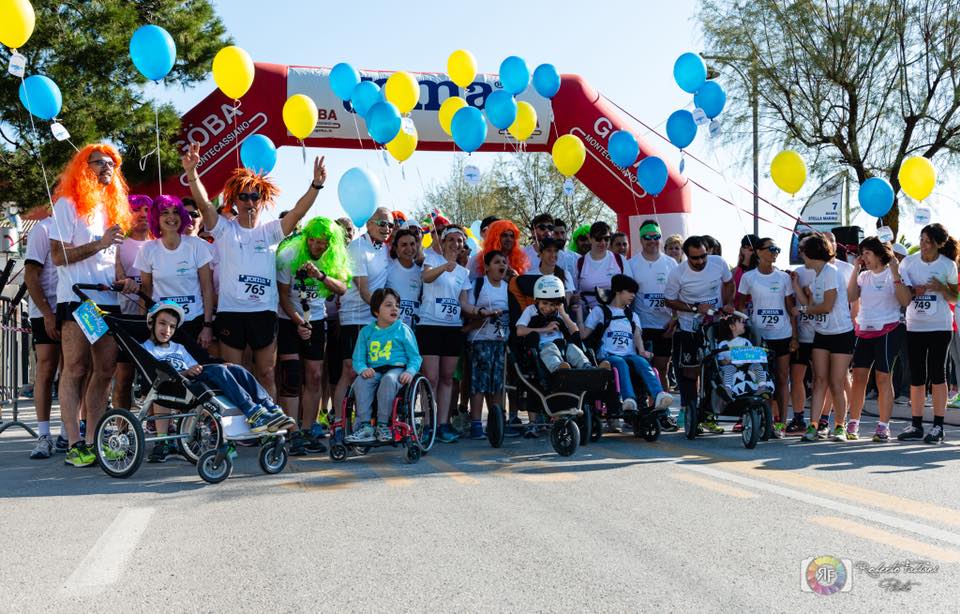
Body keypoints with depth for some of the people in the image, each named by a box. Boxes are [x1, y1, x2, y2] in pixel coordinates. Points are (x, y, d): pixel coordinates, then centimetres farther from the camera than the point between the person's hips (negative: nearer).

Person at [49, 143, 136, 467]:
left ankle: (93, 440, 8)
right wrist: (99, 244, -17)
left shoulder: (112, 208, 21)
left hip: (108, 300, 7)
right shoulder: (68, 204, -1)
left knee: (105, 371, 3)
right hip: (76, 299, -7)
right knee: (75, 370, -7)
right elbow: (58, 256, -9)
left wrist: (122, 280, 8)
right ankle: (75, 445, -7)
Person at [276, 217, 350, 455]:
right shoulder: (289, 256, -14)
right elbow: (283, 295, -10)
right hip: (288, 320, -4)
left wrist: (321, 275, -31)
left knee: (314, 377, 2)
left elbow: (342, 288, -15)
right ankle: (293, 434, -10)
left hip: (315, 321, 4)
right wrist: (298, 322, -18)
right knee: (291, 377, -12)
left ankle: (307, 432, 10)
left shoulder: (335, 259, -3)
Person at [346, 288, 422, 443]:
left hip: (397, 368, -2)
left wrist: (410, 372, -15)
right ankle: (365, 426, -30)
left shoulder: (403, 330, 7)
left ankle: (383, 425, -27)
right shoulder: (366, 332, 13)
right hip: (374, 371, 2)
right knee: (361, 381, -30)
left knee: (388, 379, -37)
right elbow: (357, 359, 11)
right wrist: (363, 369, -13)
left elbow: (415, 357, 6)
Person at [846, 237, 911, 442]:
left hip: (887, 331, -5)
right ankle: (853, 424, 6)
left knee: (883, 377, -4)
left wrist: (895, 274, -20)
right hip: (863, 331, 5)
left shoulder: (894, 274, -2)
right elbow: (850, 297, 1)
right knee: (858, 377, 1)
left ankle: (883, 426, 0)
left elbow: (905, 301, -14)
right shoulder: (864, 276, 13)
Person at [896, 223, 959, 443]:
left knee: (937, 374, -1)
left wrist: (941, 288, -16)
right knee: (916, 376, 6)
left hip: (939, 326, -2)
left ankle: (938, 426, 4)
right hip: (914, 326, 3)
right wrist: (914, 291, -13)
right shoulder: (909, 261, 2)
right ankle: (916, 425, 13)